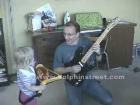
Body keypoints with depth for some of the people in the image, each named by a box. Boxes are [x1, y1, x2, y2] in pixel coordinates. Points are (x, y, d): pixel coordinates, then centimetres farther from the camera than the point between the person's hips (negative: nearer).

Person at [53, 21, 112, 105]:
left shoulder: (86, 41, -5)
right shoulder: (60, 49, -11)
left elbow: (98, 60, 4)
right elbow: (56, 69, -5)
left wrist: (98, 53, -19)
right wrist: (70, 69, -21)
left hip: (88, 78, 2)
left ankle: (85, 89, 17)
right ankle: (80, 91, 8)